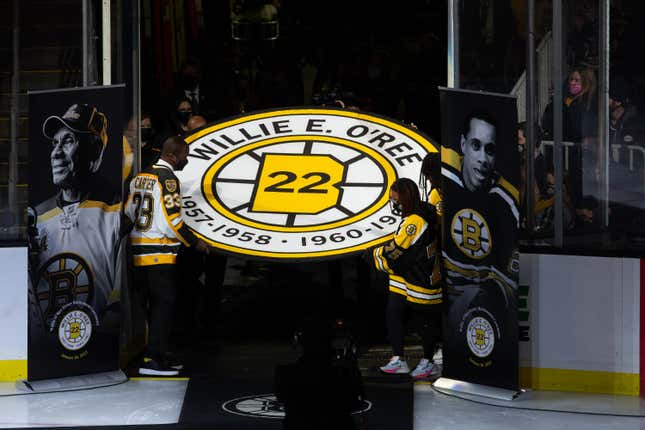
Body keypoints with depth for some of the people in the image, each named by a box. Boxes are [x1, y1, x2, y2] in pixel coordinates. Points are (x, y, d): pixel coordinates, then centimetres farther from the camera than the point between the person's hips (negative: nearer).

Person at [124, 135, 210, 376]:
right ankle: (152, 360, -8)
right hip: (160, 253, -9)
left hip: (139, 248, 9)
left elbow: (129, 210, 17)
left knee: (154, 304, 15)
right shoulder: (167, 178, -14)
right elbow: (171, 221, -19)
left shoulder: (141, 176, 13)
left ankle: (157, 354, 20)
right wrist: (194, 242, -8)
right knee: (164, 304, -6)